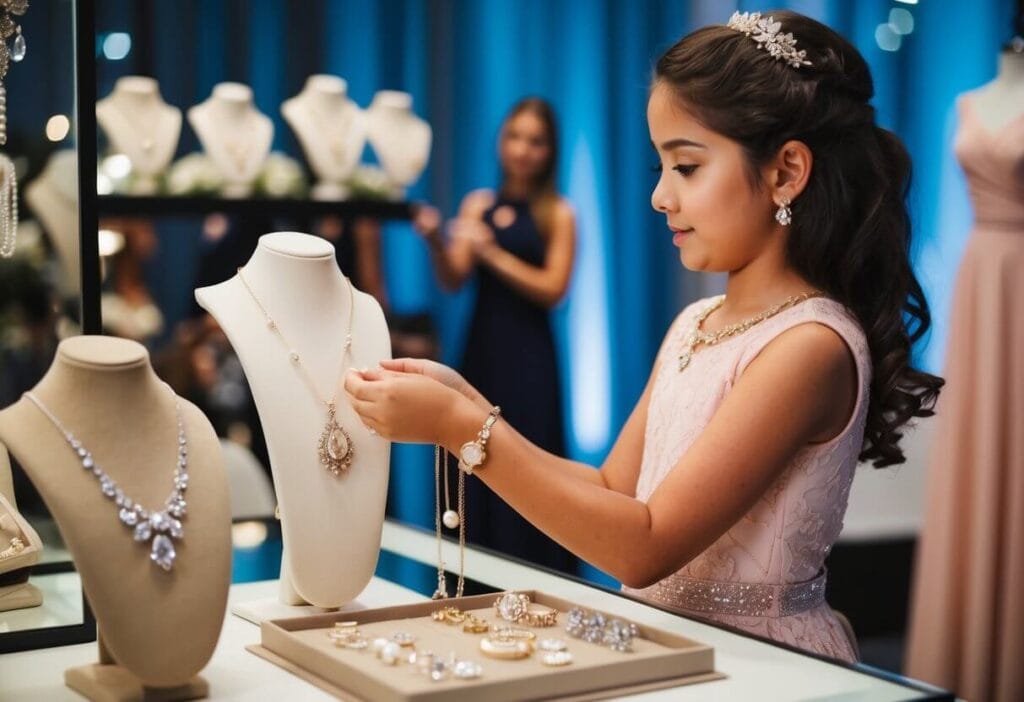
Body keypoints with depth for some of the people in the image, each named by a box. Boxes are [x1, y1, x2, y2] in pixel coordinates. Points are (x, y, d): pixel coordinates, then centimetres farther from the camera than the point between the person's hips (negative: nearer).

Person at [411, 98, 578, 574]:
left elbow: (552, 289, -8)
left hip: (528, 357, -4)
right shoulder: (477, 205, 10)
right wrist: (435, 242, -13)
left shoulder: (557, 215, -1)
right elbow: (453, 281, 6)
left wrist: (492, 253, -14)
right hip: (481, 349, 4)